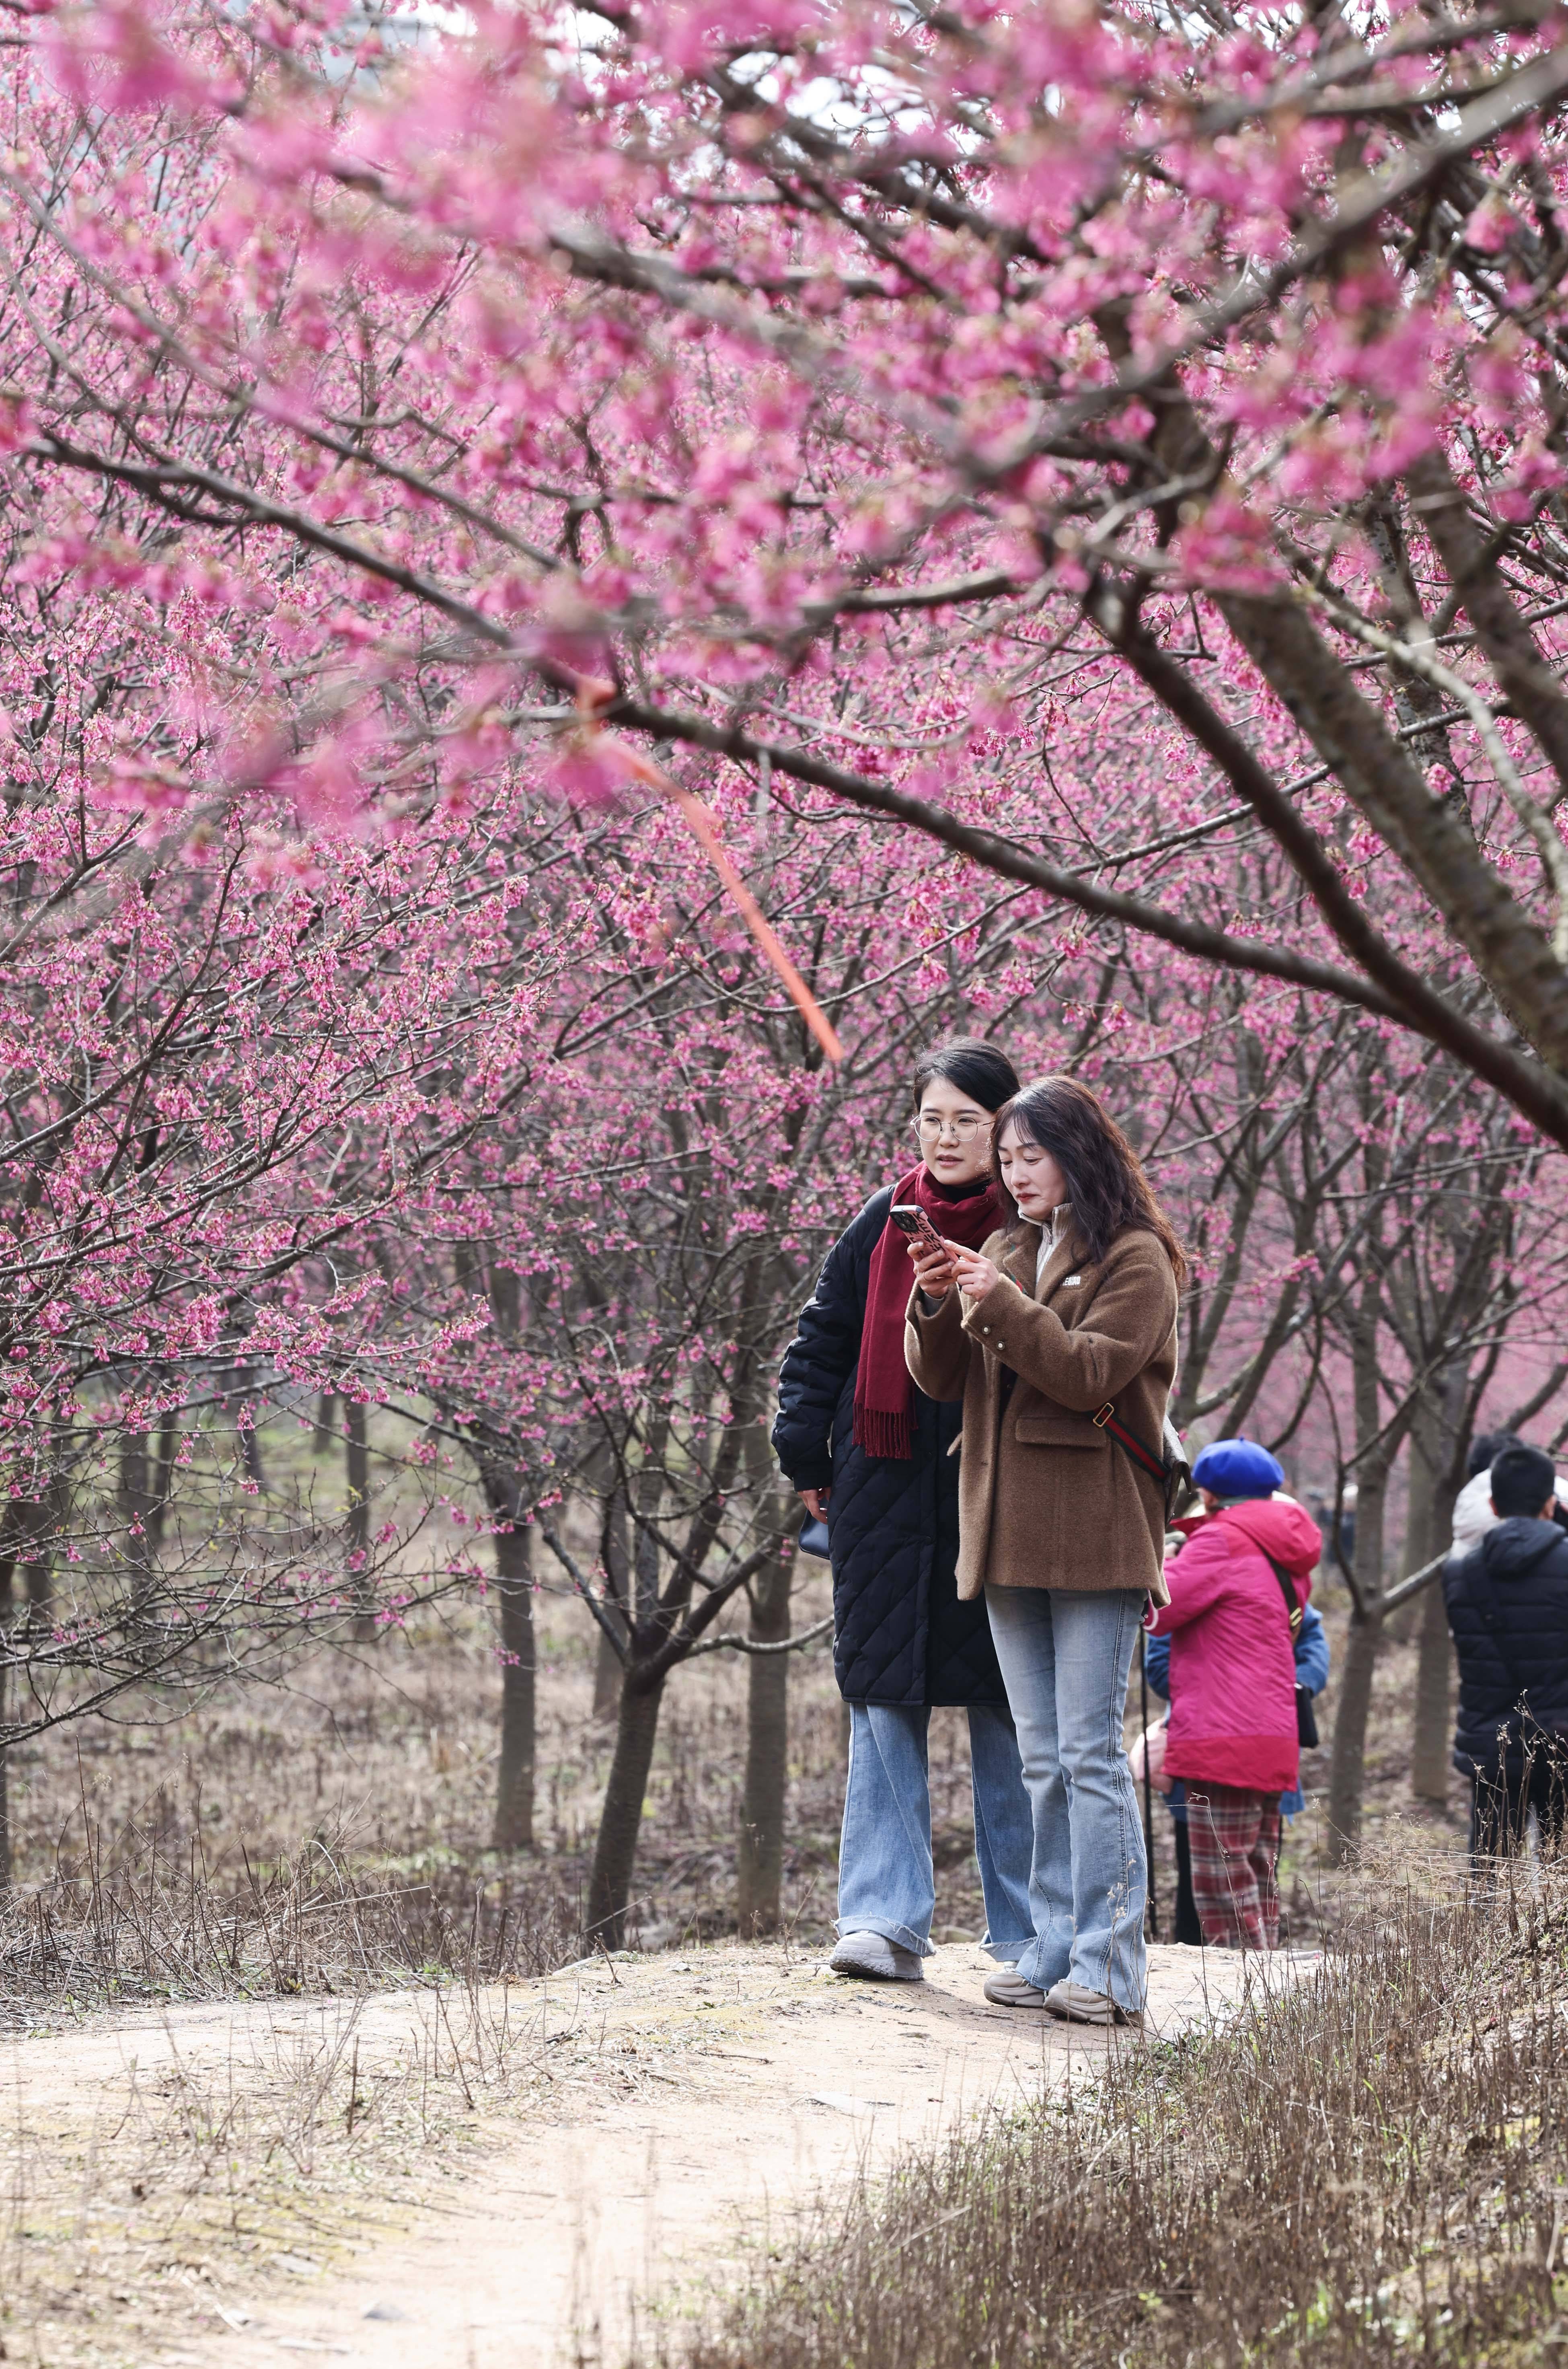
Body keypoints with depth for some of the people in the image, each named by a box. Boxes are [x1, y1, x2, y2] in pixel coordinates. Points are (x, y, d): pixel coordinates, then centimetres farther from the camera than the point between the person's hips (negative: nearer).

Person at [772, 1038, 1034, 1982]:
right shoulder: (883, 1224, 8)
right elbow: (822, 1339, 14)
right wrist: (807, 1456, 6)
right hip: (889, 1500, 3)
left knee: (1006, 1712, 2)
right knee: (885, 1699, -1)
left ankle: (1025, 1938, 10)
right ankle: (887, 1920, 0)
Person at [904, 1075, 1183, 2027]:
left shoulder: (1136, 1259, -2)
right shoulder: (1004, 1254, 17)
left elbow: (1094, 1371, -14)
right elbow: (941, 1378, 10)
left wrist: (1000, 1305, -21)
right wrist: (938, 1306, -9)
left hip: (1094, 1534, -7)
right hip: (1008, 1533, 7)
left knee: (1092, 1753, -9)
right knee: (1044, 1759, 9)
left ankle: (1109, 1966, -8)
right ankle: (1056, 1949, 12)